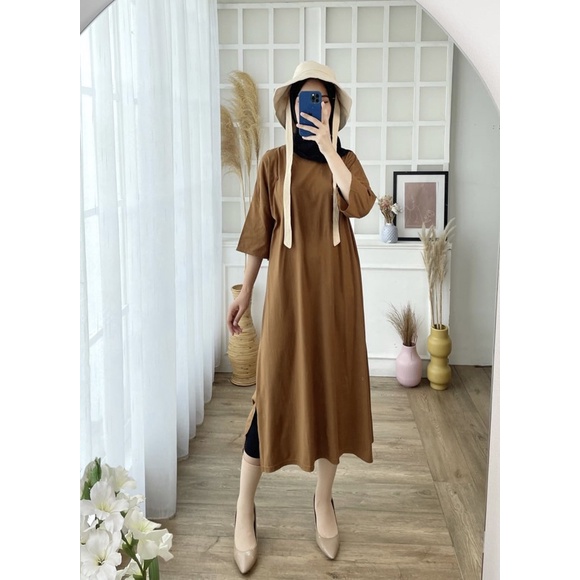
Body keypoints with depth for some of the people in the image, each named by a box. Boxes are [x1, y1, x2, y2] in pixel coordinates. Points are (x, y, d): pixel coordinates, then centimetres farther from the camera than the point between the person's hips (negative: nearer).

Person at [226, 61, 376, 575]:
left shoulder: (346, 160, 7)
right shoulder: (275, 162, 3)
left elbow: (360, 204, -14)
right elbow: (259, 231, 4)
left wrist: (327, 148, -11)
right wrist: (245, 292, 3)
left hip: (336, 284, 2)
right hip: (289, 282, -2)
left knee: (334, 384, 7)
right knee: (275, 389, -3)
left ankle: (324, 500, 23)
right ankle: (245, 510, 10)